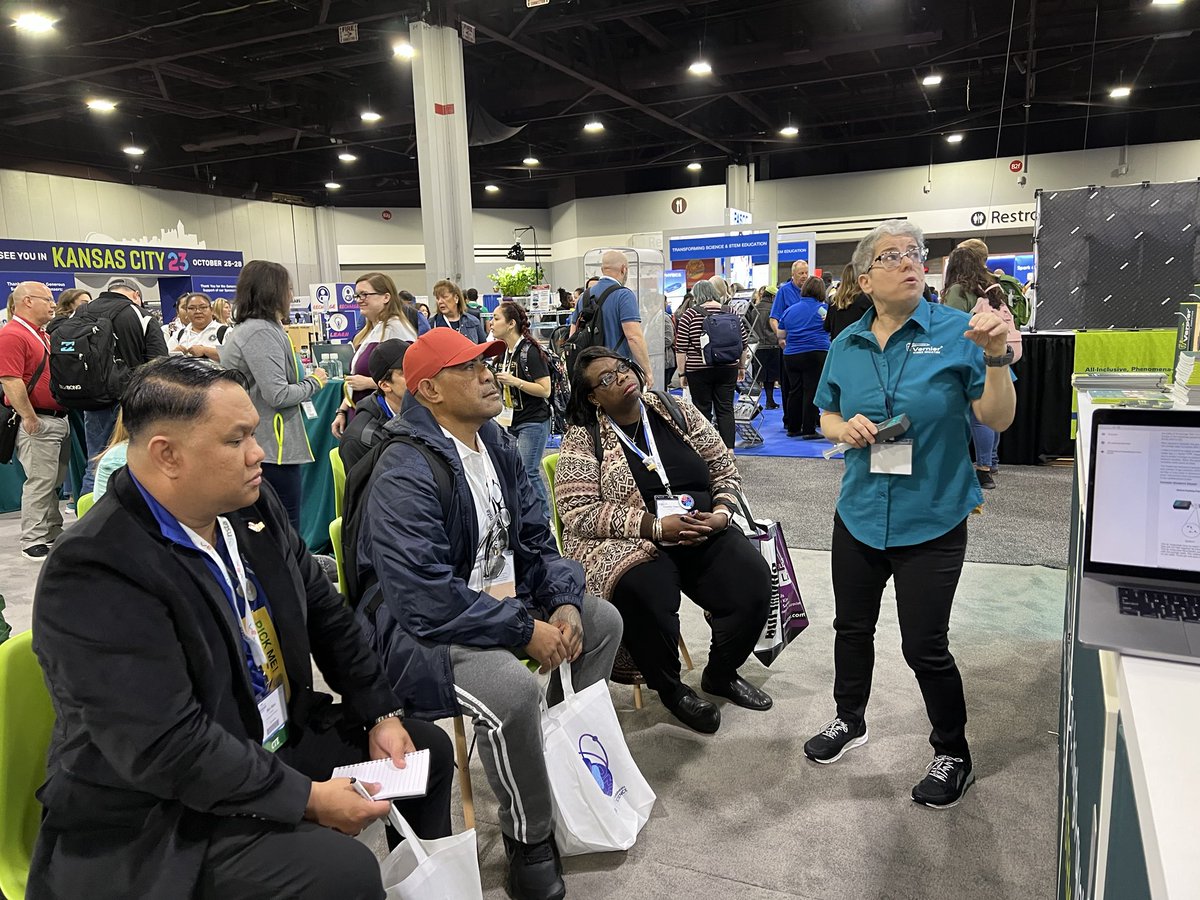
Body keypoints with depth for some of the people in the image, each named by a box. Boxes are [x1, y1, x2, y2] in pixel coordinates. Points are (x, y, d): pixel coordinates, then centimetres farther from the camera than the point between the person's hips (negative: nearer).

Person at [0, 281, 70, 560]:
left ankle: (54, 533, 24)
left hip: (58, 419, 9)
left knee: (55, 481, 14)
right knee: (39, 482, -6)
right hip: (38, 422, -9)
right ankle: (33, 541, 2)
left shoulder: (42, 335, 17)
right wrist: (29, 417, -20)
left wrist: (64, 411, 19)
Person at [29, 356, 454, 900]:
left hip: (280, 740, 9)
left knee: (429, 749, 14)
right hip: (158, 818, -8)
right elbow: (167, 748, -29)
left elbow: (324, 613, 7)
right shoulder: (95, 573, -27)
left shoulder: (252, 506, -2)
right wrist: (308, 797, -23)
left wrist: (381, 715, 2)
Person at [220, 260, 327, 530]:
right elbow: (277, 395, -22)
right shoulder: (262, 332, -17)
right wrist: (314, 382, -6)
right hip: (273, 446, -10)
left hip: (258, 445, 10)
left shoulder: (243, 330, 15)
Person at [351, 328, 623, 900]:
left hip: (501, 599, 9)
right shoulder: (405, 473, -24)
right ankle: (529, 839, -5)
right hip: (419, 629, -9)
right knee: (511, 689, -33)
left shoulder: (498, 445, 3)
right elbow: (426, 600, -31)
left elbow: (535, 540, 8)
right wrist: (526, 630, -25)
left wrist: (564, 603, -10)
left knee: (603, 623, 9)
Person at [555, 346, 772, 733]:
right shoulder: (583, 439, -3)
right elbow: (577, 511, -12)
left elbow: (725, 470, 15)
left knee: (753, 582, -20)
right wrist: (654, 526, -18)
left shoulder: (679, 411, 9)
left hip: (704, 532, 4)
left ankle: (720, 674, 12)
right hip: (627, 543, -4)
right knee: (646, 596, -35)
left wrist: (721, 512, -7)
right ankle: (671, 690, -2)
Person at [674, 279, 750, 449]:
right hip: (728, 369, 3)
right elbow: (744, 343, 10)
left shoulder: (690, 315, -6)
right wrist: (742, 367, 19)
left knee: (702, 411, 5)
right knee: (725, 409, 7)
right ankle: (729, 449, 2)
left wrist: (682, 373, -2)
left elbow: (681, 348, -8)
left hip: (699, 371, -3)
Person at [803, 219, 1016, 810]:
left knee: (924, 646, 3)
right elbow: (826, 417, 12)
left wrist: (995, 358, -27)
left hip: (931, 519, -4)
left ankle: (953, 755, 29)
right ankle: (849, 720, 45)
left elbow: (997, 419, -11)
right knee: (852, 626, 20)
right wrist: (845, 428, -10)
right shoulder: (847, 344, 2)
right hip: (860, 513, 5)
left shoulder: (957, 331, -10)